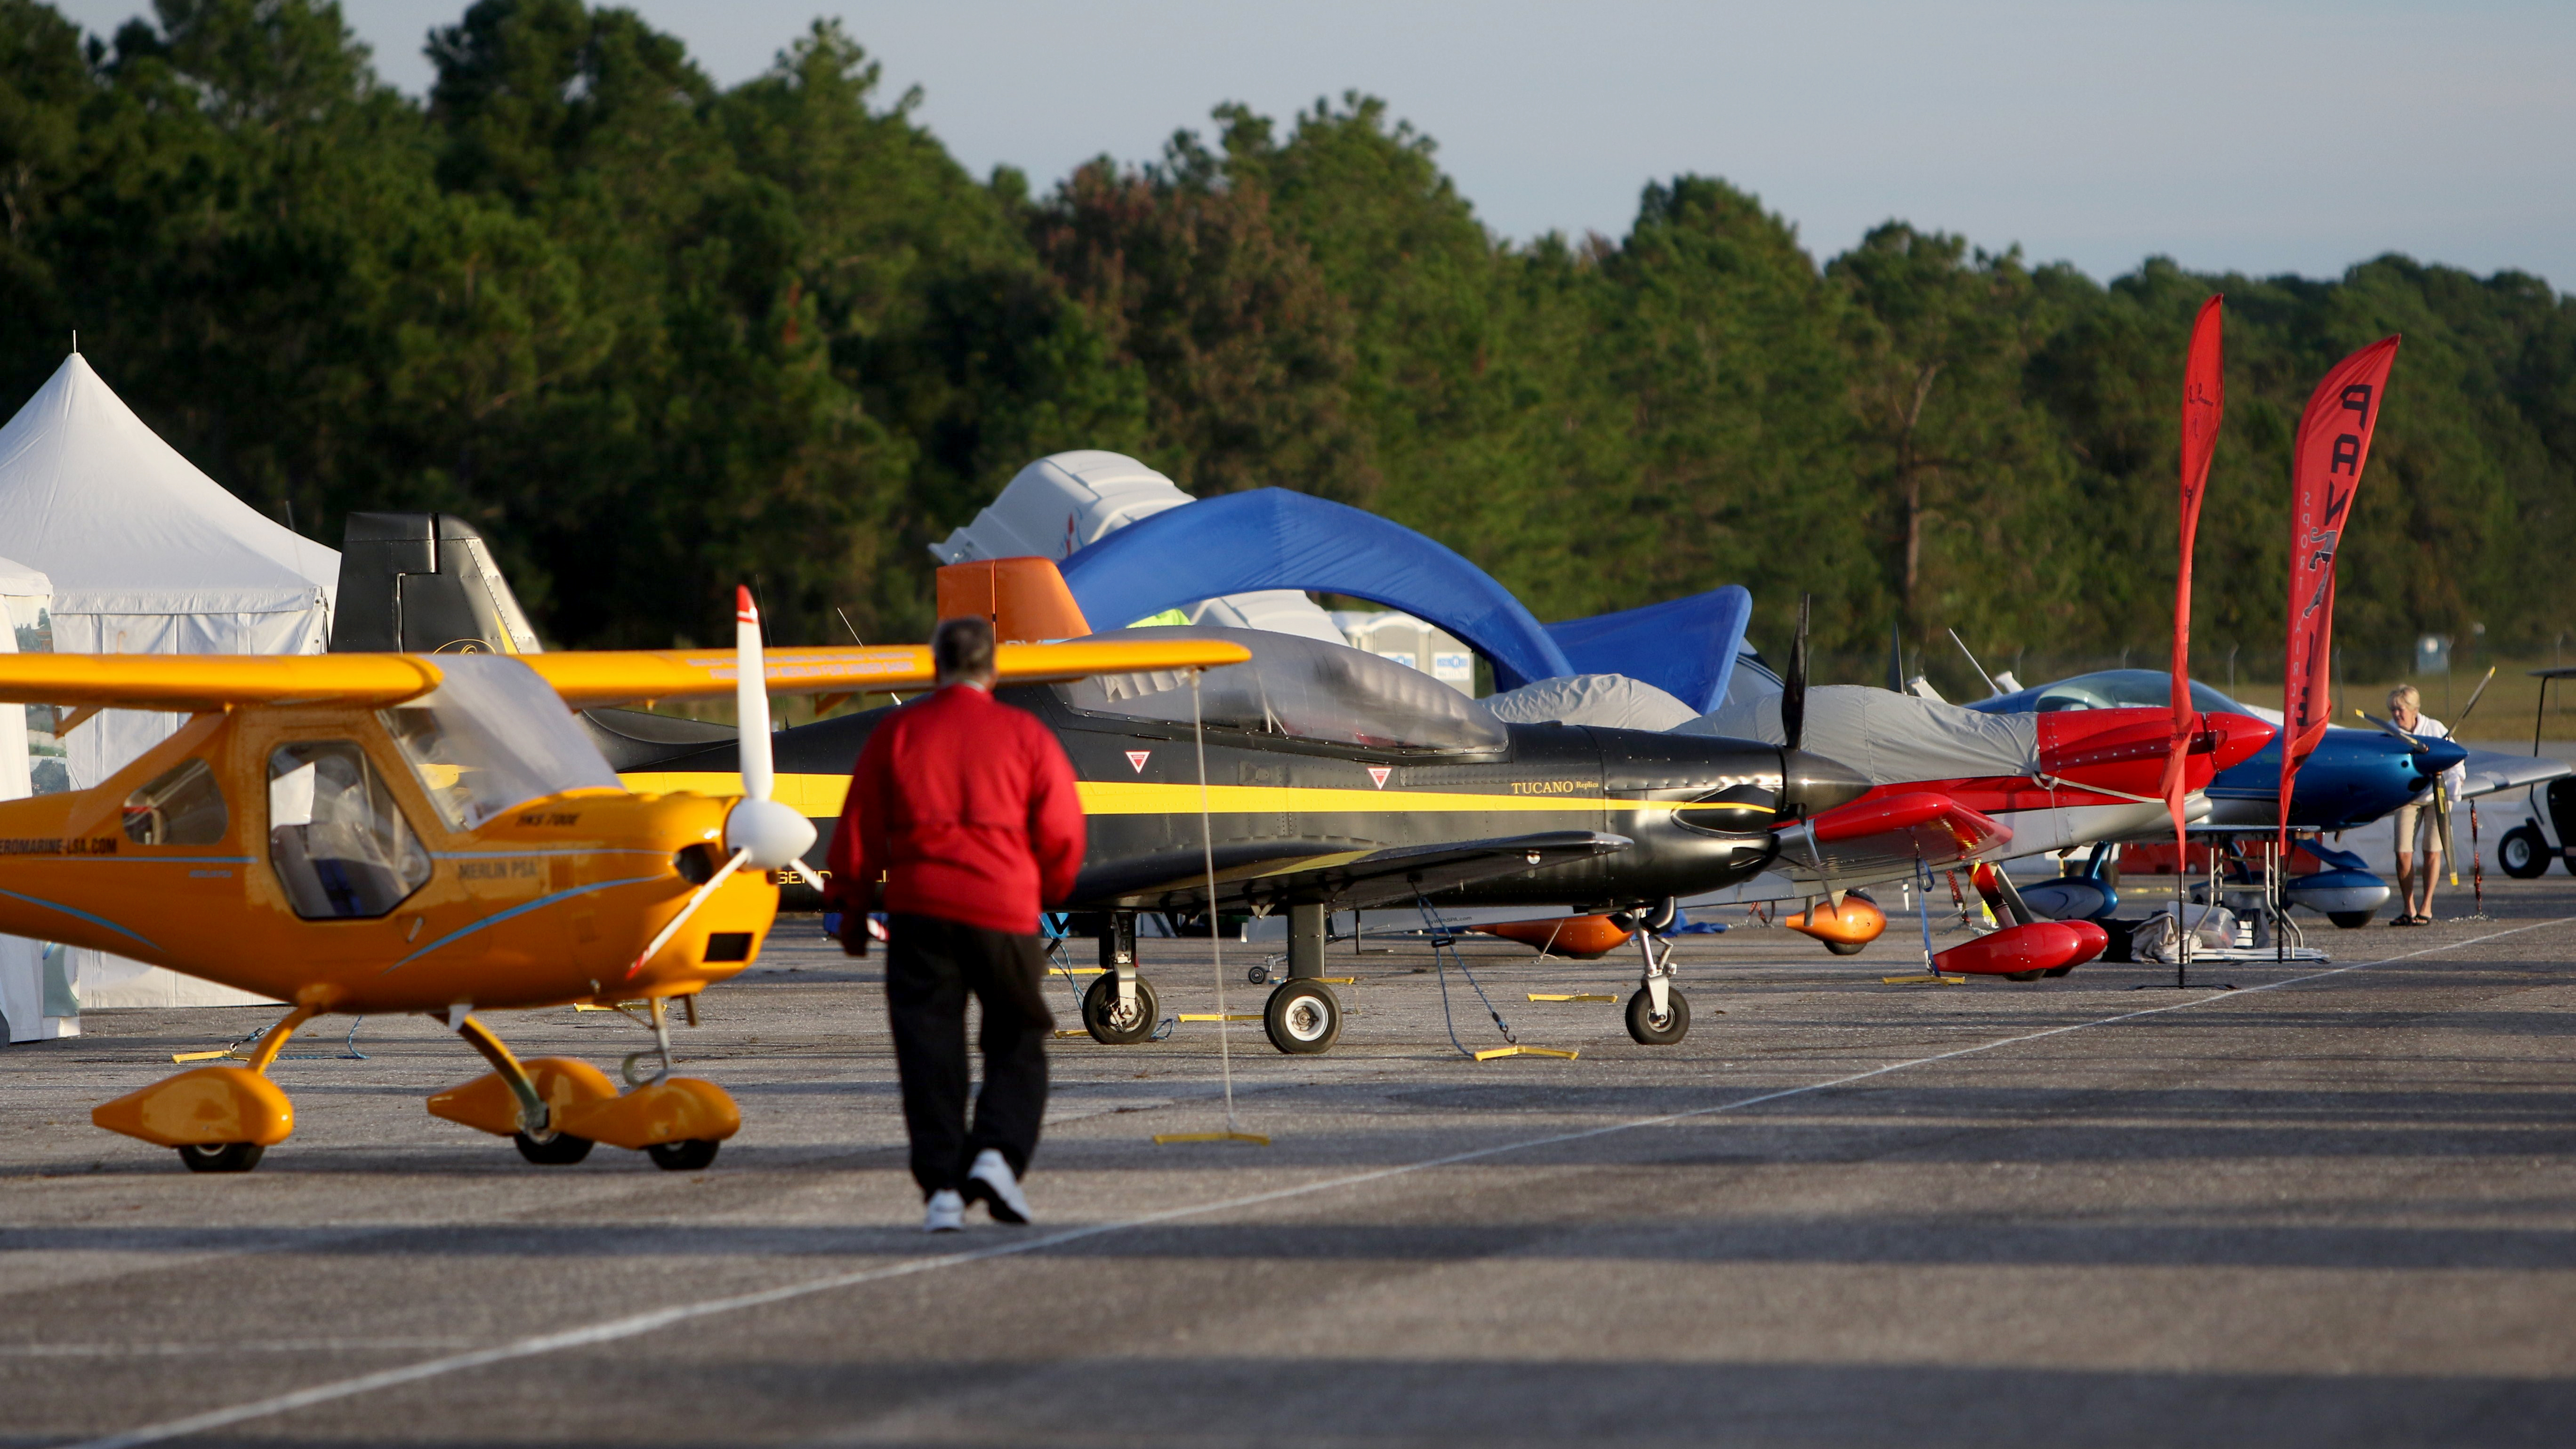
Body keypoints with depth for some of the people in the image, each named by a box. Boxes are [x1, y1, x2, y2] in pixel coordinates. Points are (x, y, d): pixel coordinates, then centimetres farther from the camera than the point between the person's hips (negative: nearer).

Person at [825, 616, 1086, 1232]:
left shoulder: (897, 733, 4)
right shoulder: (1027, 735, 2)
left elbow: (860, 829, 8)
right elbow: (1063, 834, 3)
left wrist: (851, 910, 18)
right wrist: (1049, 897, 21)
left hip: (919, 909, 1)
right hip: (1005, 910, -1)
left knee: (929, 1046, 3)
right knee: (1018, 1044, 11)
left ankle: (942, 1187, -2)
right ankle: (998, 1153, -10)